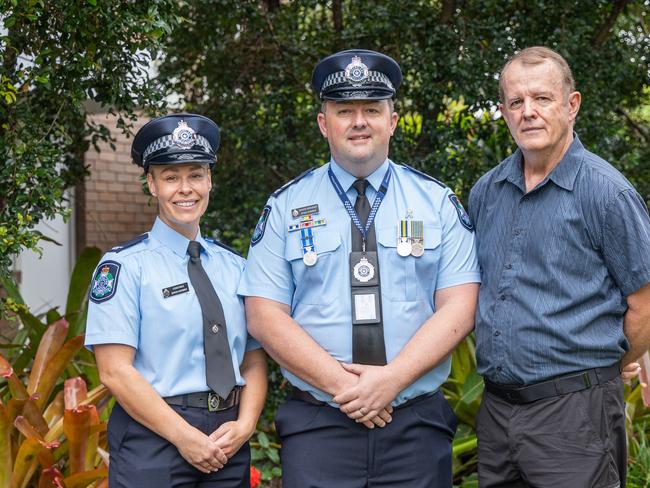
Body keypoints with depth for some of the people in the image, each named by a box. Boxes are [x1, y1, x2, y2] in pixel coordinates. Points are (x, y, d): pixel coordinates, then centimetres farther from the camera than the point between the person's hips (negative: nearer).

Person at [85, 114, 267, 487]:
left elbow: (255, 362, 10)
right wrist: (185, 438, -14)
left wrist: (244, 425, -8)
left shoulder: (235, 267, 10)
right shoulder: (126, 266, -4)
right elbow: (115, 371, -11)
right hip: (153, 439, -4)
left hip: (229, 444, 4)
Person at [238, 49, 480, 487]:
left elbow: (459, 308, -2)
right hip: (317, 428, 0)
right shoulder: (287, 206, 5)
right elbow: (265, 316, -1)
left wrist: (392, 378, -15)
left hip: (417, 424, 1)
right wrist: (338, 383, -12)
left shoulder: (438, 203, 6)